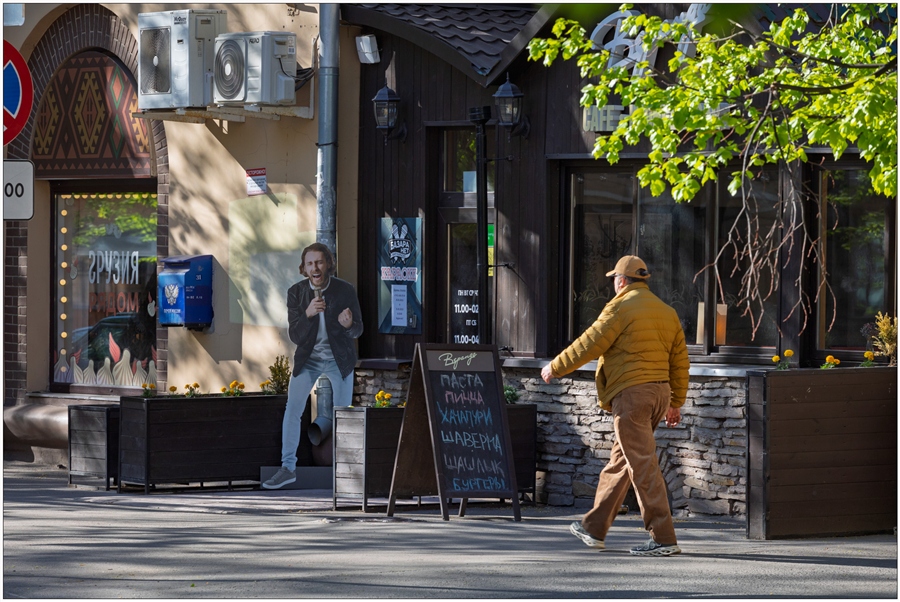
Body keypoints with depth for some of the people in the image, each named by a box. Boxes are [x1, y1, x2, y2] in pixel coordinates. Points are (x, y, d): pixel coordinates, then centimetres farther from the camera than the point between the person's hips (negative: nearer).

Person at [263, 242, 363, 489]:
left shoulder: (345, 290, -16)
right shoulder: (296, 292, -13)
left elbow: (358, 330, -10)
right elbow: (295, 336, -16)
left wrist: (348, 325, -34)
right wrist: (307, 314, -35)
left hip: (339, 358, -1)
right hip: (308, 358, 1)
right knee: (292, 411, -4)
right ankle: (288, 467, 5)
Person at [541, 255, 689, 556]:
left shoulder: (621, 308, -8)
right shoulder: (666, 312, 15)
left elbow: (588, 345, -8)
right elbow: (680, 360, 17)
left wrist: (555, 368, 6)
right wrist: (676, 403, 23)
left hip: (631, 393, -9)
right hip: (659, 392, 9)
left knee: (643, 465, -9)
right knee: (619, 461, 18)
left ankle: (663, 538, -13)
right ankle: (594, 527, 27)